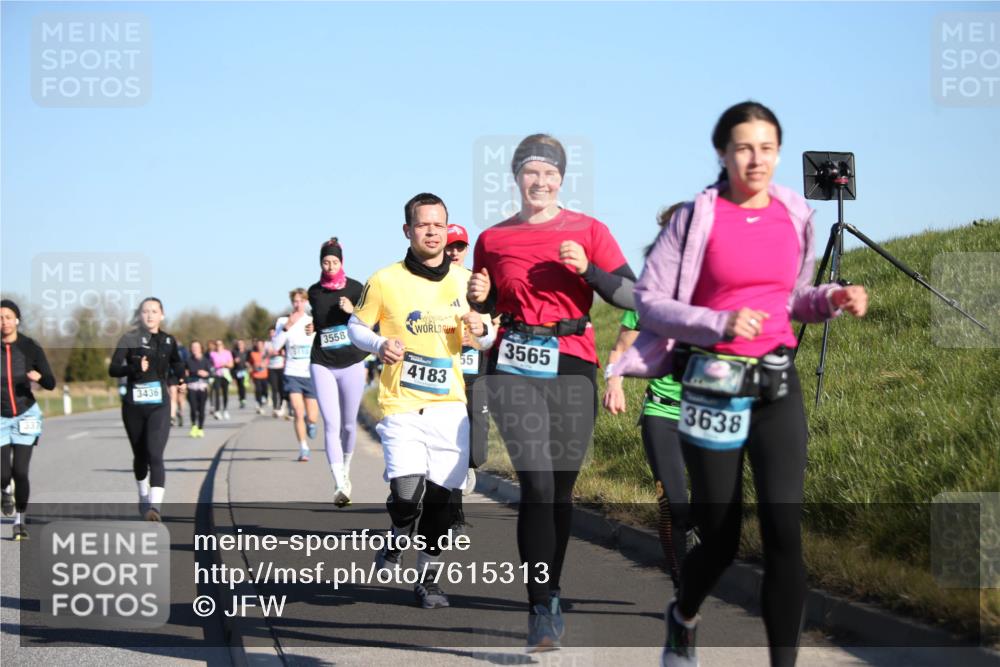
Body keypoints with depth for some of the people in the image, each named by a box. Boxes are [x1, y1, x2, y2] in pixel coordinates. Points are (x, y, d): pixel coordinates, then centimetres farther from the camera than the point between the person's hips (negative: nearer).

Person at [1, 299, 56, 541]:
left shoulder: (30, 348, -5)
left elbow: (51, 384, -6)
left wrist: (39, 377, -26)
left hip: (25, 415, 0)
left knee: (20, 471, -8)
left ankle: (21, 521, 10)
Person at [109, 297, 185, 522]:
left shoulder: (168, 341, 5)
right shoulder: (129, 339, -3)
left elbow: (176, 363, 26)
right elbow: (113, 369, -13)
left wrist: (181, 378, 9)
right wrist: (136, 368, -29)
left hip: (159, 406, 0)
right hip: (133, 406, 0)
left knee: (155, 456, -17)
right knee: (140, 456, 16)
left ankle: (155, 505, -27)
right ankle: (143, 496, 41)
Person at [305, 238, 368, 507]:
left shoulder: (355, 288, -2)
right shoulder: (314, 292, 6)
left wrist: (352, 311, -18)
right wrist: (313, 327, 3)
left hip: (351, 363, -1)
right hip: (322, 365, 1)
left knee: (349, 424, 9)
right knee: (332, 425, -11)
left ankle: (345, 470, 35)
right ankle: (339, 485, -17)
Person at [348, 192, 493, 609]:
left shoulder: (463, 281, 7)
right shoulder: (385, 281, -2)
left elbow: (484, 340, 18)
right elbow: (356, 326, 8)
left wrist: (480, 330, -6)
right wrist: (379, 344, -12)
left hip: (449, 406, 3)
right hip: (401, 405, -3)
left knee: (439, 496, 3)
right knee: (406, 494, -17)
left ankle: (428, 577, 21)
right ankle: (398, 537, 17)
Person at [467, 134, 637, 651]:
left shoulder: (588, 231, 3)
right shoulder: (493, 239, 7)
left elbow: (631, 297, -3)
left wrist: (587, 269, -17)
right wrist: (478, 297, -4)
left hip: (573, 367, 1)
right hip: (515, 368, -1)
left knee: (560, 488, 8)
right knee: (536, 485, -14)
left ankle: (551, 592, 26)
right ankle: (541, 610, -12)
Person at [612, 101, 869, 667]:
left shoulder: (795, 216, 6)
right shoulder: (697, 217, -7)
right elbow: (649, 300, -7)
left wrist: (833, 301, -2)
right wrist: (718, 324, -21)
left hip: (779, 384, 3)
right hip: (713, 386, -3)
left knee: (785, 530, -11)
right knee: (720, 538, 6)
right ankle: (683, 617, 39)